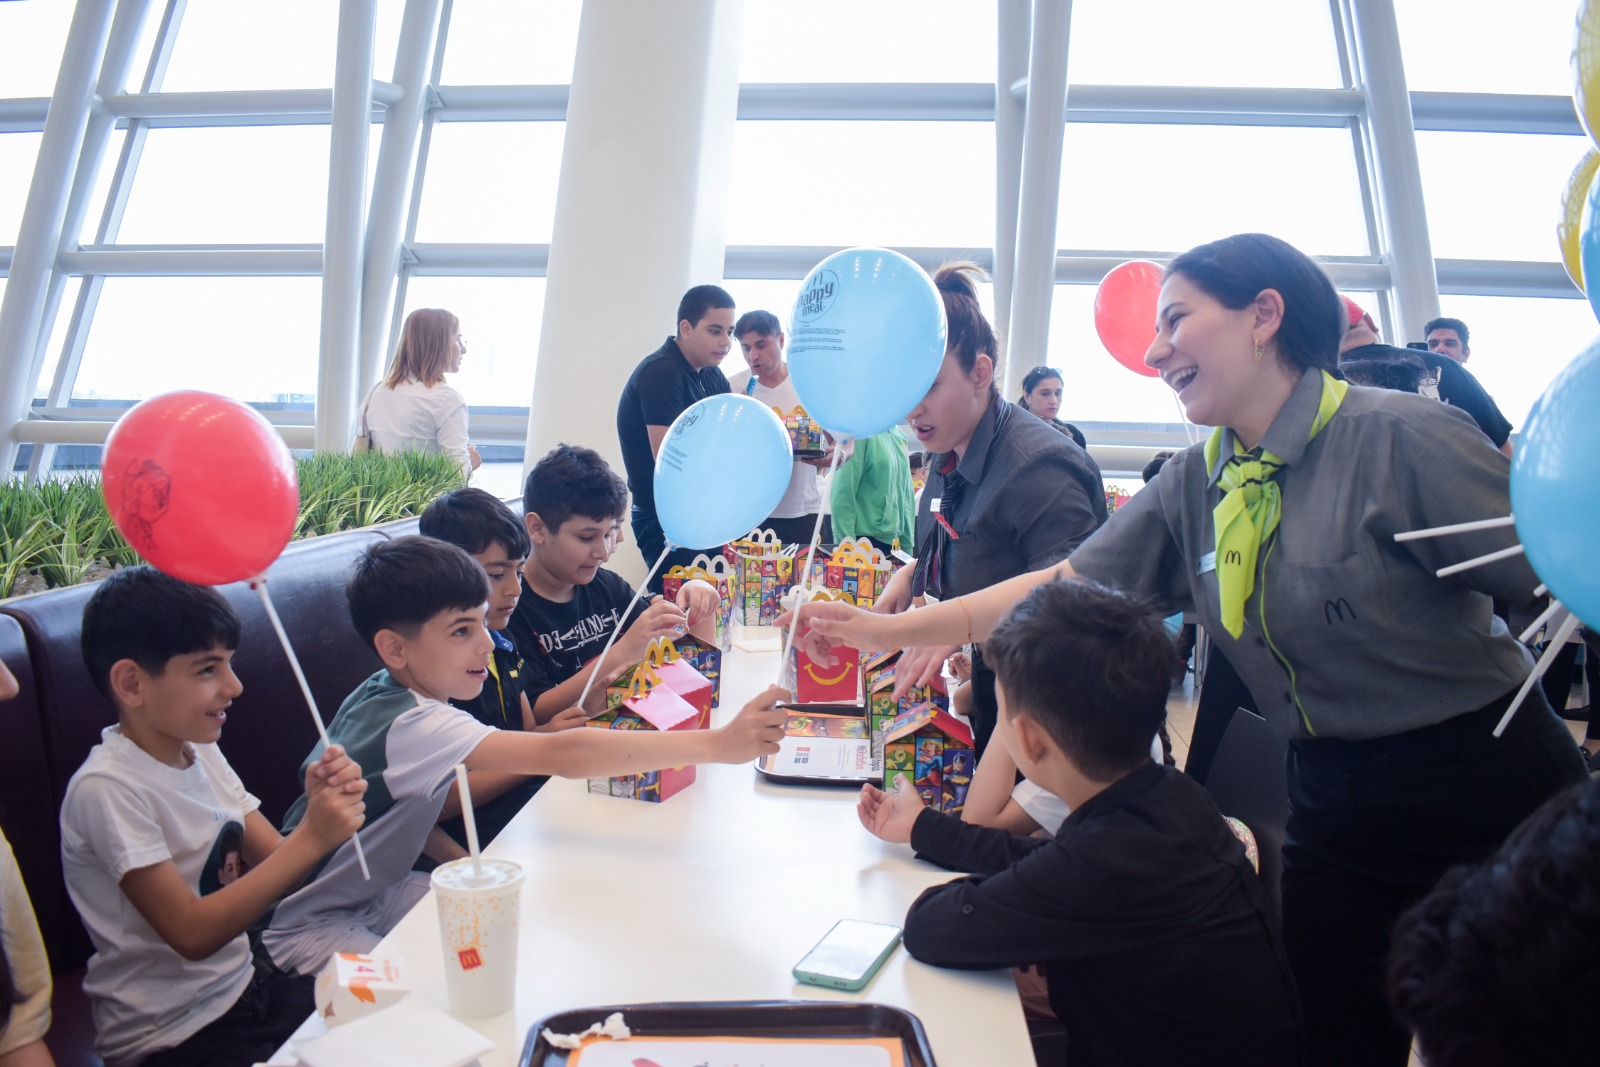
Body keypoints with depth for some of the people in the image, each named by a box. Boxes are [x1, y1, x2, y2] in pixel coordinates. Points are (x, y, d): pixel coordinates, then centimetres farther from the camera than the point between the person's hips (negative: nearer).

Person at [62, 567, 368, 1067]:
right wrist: (311, 838, -29)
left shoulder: (201, 752, 3)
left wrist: (323, 806, -20)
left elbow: (275, 864, 0)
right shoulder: (107, 789, -21)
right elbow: (192, 933, -23)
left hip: (245, 987, 7)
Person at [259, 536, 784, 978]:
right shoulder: (411, 725, -34)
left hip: (376, 890, 8)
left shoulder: (384, 692, -6)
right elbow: (565, 755, -45)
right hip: (313, 930, -8)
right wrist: (718, 744, -48)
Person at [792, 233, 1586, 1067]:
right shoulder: (1193, 484, 0)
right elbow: (1063, 587, -1)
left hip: (1488, 807, -4)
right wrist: (891, 629, -5)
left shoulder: (1404, 437, -17)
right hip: (1333, 809, 5)